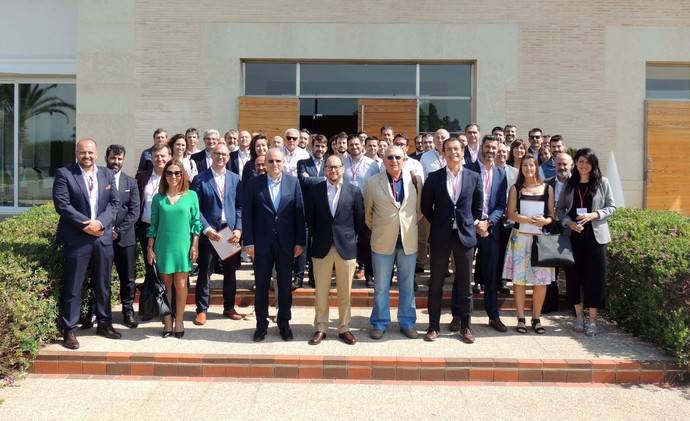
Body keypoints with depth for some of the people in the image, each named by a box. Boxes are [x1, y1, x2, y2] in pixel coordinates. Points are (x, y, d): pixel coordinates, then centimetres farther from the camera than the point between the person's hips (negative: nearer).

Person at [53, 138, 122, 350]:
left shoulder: (107, 174, 9)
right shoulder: (64, 174, -3)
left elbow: (115, 203, 5)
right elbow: (62, 204, -10)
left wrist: (100, 222, -11)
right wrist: (86, 224, -15)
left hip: (103, 236, 4)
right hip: (76, 238, -4)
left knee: (103, 284, 13)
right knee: (72, 287, 1)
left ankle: (104, 324, 26)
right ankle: (69, 330, 12)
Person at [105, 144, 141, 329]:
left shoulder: (131, 182, 10)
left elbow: (134, 212, 3)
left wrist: (118, 231, -7)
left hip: (124, 237, 2)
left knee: (128, 278, 4)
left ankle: (128, 311, 17)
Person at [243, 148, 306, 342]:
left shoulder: (293, 182, 1)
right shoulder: (255, 183, -1)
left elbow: (299, 213, 0)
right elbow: (247, 214, -1)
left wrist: (300, 242, -3)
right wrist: (249, 242, -6)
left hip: (286, 243, 1)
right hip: (262, 243, 0)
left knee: (285, 286, 9)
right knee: (261, 285, 9)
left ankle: (284, 324, 25)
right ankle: (261, 324, 23)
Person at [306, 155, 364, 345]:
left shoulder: (354, 191, -2)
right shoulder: (315, 190, 0)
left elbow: (359, 218, 6)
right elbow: (309, 217, 9)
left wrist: (349, 237, 7)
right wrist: (318, 236, 9)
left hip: (346, 247, 0)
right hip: (322, 247, 0)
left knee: (345, 293, 9)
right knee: (321, 292, 8)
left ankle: (344, 328, 22)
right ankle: (320, 328, 20)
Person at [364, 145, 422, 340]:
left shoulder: (415, 180, -1)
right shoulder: (373, 182, -5)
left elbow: (420, 209, 10)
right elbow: (367, 213, 7)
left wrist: (409, 226, 9)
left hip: (408, 241, 1)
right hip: (383, 242, -1)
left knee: (407, 285, 12)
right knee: (381, 287, 9)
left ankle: (407, 322, 26)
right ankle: (379, 323, 23)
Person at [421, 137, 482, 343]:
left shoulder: (473, 177, 3)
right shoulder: (434, 177, 0)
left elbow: (478, 206, 12)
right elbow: (426, 206, 8)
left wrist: (469, 224, 5)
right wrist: (437, 223, 4)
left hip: (465, 235, 1)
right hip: (440, 236, 0)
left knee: (464, 283, 7)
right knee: (436, 283, 5)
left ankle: (465, 326, 21)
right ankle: (434, 326, 17)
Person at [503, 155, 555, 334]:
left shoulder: (547, 188, 10)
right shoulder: (516, 188, 8)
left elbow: (552, 214, 9)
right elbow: (511, 214, -1)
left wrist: (545, 221, -13)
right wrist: (530, 220, -15)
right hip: (520, 237, -1)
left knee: (541, 280, -2)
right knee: (519, 279, -1)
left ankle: (536, 318, 11)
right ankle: (521, 318, 8)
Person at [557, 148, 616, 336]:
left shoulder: (602, 182, 1)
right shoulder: (569, 184, 8)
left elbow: (611, 207, 1)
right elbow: (560, 208, 7)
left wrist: (594, 215, -15)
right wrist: (568, 222, -11)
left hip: (595, 235, -2)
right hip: (574, 235, 2)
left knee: (594, 276, -1)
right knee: (575, 275, 6)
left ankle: (592, 319, 7)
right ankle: (579, 316, 18)